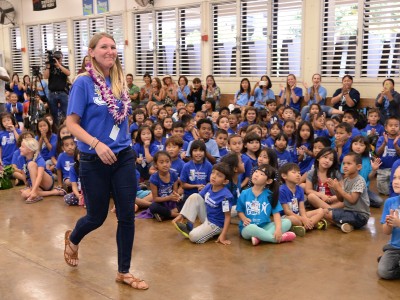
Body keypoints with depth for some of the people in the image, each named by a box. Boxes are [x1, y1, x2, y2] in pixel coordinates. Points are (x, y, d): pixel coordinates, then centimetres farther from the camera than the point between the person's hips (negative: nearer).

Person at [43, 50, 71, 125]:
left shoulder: (65, 68, 10)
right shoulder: (50, 68, 11)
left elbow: (68, 73, -13)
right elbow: (45, 77, -3)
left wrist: (58, 64, -15)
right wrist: (48, 66, -7)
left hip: (63, 93, -1)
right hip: (52, 93, 2)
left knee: (65, 113, -4)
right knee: (53, 114, 6)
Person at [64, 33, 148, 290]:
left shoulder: (120, 82, 5)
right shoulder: (83, 82, -11)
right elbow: (71, 123, -13)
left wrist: (124, 144, 15)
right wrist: (96, 144, -25)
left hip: (124, 157, 5)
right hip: (95, 160, -4)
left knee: (127, 216, 4)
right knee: (97, 216, 10)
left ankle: (124, 272, 20)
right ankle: (72, 239, 46)